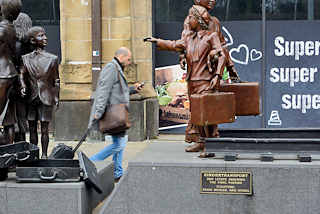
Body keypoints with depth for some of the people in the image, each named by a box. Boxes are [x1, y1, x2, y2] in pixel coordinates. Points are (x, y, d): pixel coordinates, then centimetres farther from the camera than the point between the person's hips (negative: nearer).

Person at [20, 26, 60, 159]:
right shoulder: (25, 58, 1)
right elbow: (22, 76, 7)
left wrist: (56, 98, 1)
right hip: (31, 98, 1)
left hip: (46, 97, -1)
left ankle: (44, 154, 11)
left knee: (44, 129, 2)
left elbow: (56, 80, 4)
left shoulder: (52, 59, 0)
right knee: (32, 128, 8)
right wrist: (23, 87, -12)